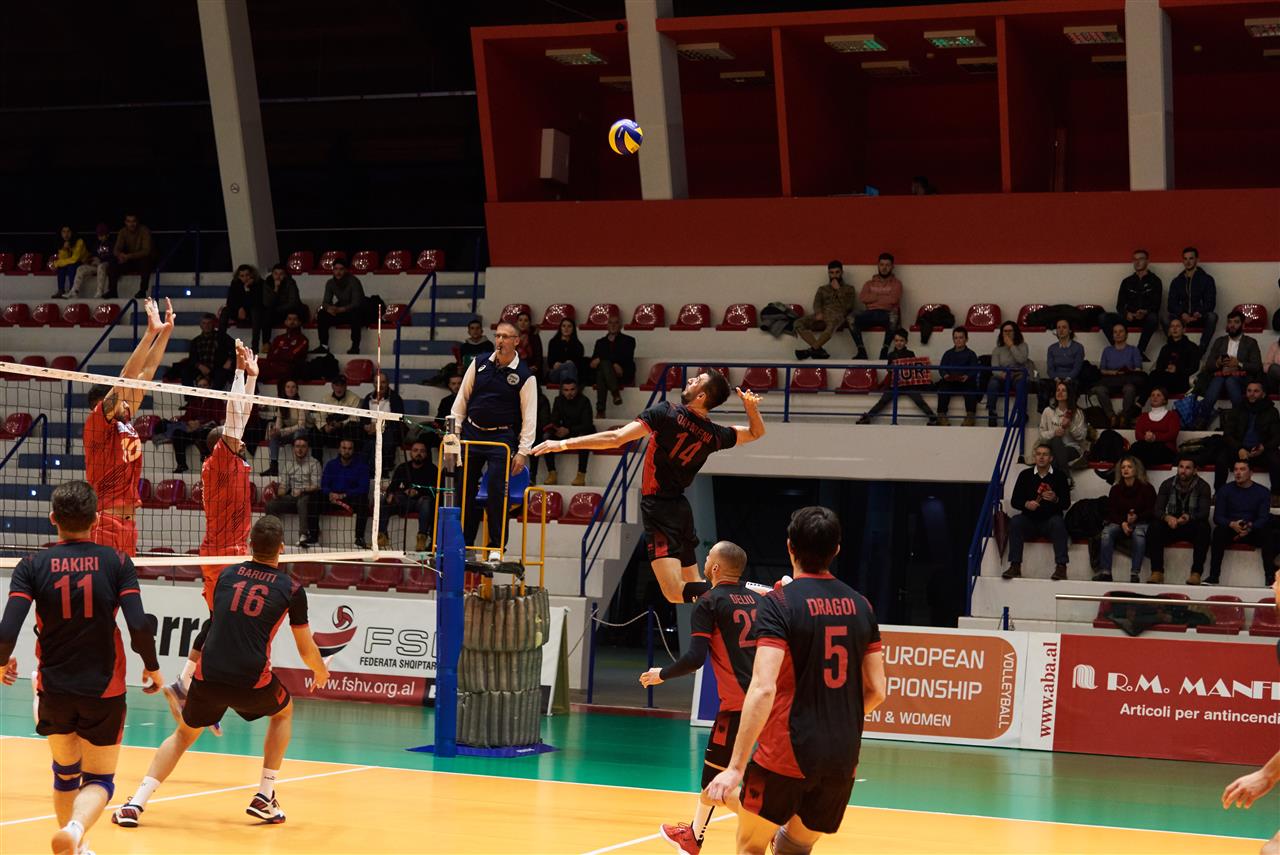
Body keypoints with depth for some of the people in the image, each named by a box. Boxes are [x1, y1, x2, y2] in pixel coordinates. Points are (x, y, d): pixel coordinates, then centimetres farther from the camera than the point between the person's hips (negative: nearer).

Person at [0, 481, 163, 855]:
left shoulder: (33, 566, -7)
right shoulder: (116, 563, -8)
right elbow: (140, 626, -16)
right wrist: (152, 667, 2)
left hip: (54, 688, 1)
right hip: (105, 690, -1)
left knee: (65, 771, 25)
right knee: (99, 780, 8)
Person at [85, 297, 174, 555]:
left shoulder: (125, 422, 14)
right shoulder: (97, 423, -5)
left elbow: (147, 371, 16)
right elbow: (125, 379, -12)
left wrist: (166, 331, 16)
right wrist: (151, 333, -15)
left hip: (127, 523, 8)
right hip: (103, 522, -8)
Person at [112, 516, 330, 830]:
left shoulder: (227, 575, 12)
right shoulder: (291, 589, 4)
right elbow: (306, 650, 14)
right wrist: (321, 672, 36)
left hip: (208, 677, 2)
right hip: (252, 682, -2)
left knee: (184, 734, 25)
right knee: (283, 711, 30)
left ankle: (135, 804, 9)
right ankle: (264, 797, 25)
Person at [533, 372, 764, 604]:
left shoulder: (667, 412, -13)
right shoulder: (713, 434, 3)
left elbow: (616, 438, -18)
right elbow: (756, 432, 21)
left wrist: (564, 444, -14)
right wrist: (750, 405, 2)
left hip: (658, 506, -6)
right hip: (681, 507, 6)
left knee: (676, 592, -14)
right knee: (693, 586, 18)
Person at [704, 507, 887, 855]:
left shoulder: (779, 603, -10)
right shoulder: (860, 605, 7)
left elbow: (763, 689, -19)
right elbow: (876, 690, 9)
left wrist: (736, 767, -19)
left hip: (785, 754, -5)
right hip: (843, 760, 5)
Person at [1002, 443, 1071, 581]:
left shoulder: (1059, 475, 1)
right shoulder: (1025, 475, 5)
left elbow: (1066, 503, -3)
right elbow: (1014, 500, 3)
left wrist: (1055, 499, -25)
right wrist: (1026, 504, -18)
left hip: (1050, 520, -2)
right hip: (1030, 521, 2)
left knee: (1058, 522, -33)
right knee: (1015, 521, -27)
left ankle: (1061, 567, -36)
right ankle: (1015, 566, -29)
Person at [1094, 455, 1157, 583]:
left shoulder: (1146, 488, 2)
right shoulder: (1116, 489, 10)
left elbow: (1151, 511, -1)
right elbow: (1111, 511, 5)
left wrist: (1136, 517, -20)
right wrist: (1123, 523, -15)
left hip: (1141, 522, -3)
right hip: (1120, 523, 3)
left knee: (1138, 533, -38)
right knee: (1107, 532, -29)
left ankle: (1135, 574, -41)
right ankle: (1104, 572, -34)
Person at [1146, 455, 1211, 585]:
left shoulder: (1202, 487, -6)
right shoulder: (1168, 484, 1)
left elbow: (1204, 513, -17)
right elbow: (1158, 510, -8)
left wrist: (1189, 517, -39)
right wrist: (1167, 517, -32)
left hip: (1192, 527, -2)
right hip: (1171, 526, 2)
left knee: (1203, 527, -35)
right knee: (1154, 527, -28)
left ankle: (1196, 573, -36)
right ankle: (1157, 572, -29)